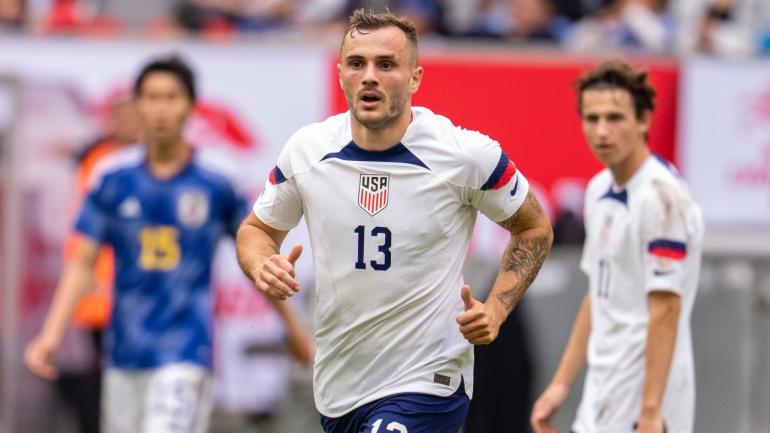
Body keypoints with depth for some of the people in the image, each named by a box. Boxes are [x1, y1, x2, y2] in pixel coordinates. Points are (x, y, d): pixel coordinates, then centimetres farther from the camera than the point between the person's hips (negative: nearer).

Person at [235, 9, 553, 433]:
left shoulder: (467, 154, -12)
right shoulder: (306, 149, -3)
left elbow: (534, 227, 4)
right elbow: (257, 228, 13)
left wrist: (496, 307, -10)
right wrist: (262, 266, -10)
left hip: (426, 385, -5)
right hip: (335, 385, 5)